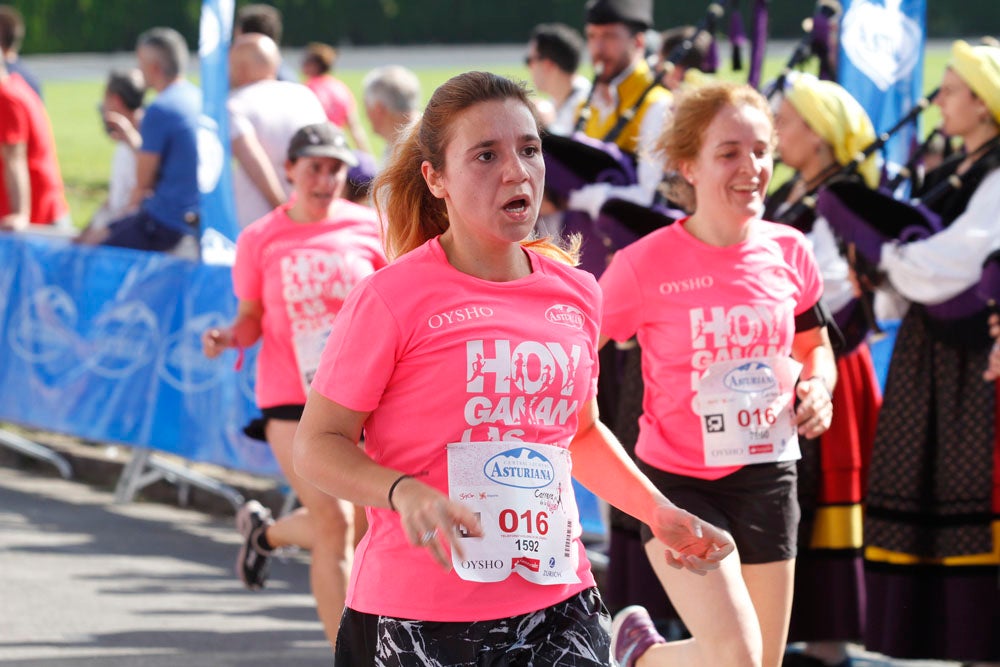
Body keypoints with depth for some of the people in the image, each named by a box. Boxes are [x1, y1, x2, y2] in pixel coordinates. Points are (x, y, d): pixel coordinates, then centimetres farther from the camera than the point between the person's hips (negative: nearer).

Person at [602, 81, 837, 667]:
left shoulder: (789, 252, -1)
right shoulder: (646, 265, -13)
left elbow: (816, 346, 16)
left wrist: (817, 387, -4)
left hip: (767, 476, 5)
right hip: (678, 479, -5)